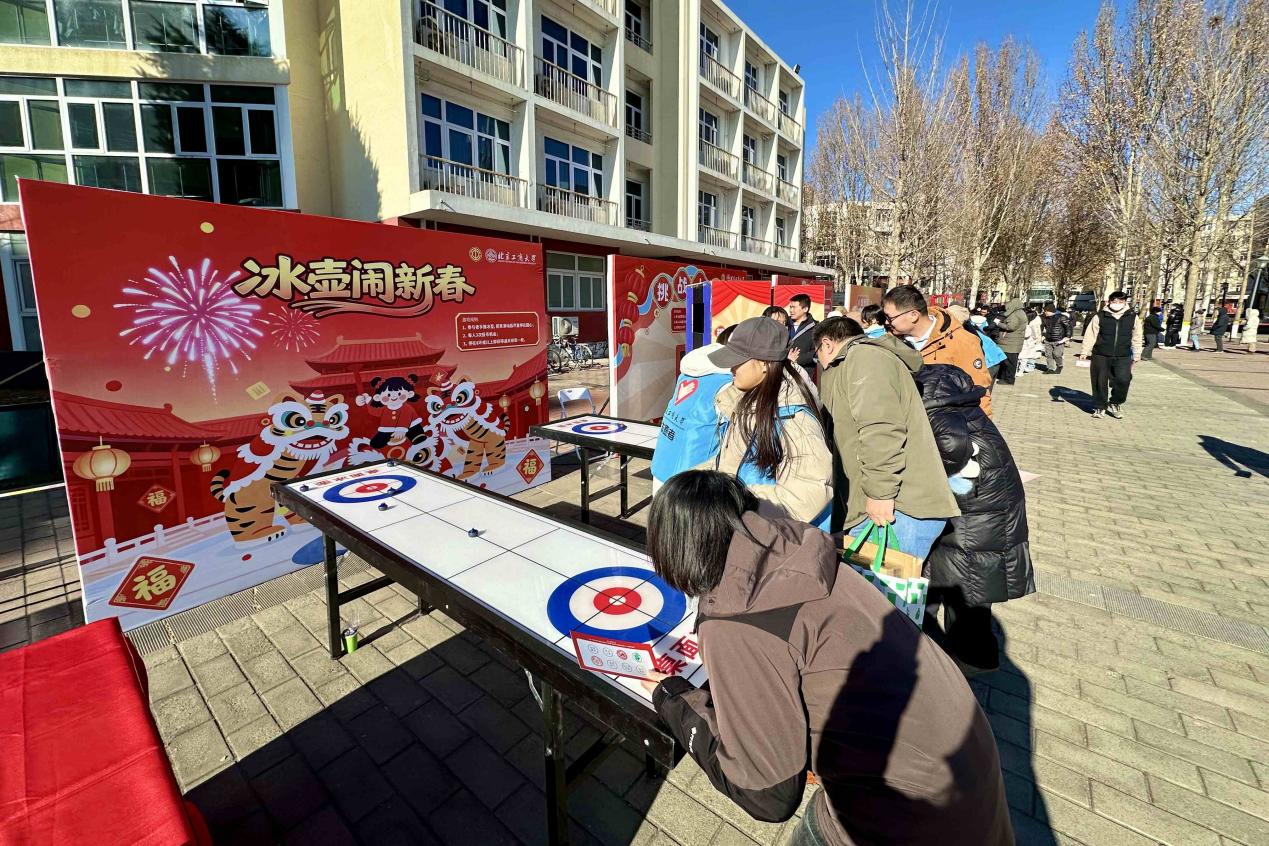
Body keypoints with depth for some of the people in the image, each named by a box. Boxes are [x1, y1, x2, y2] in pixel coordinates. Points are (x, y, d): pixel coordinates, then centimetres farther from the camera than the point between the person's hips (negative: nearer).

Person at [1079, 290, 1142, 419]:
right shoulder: (1100, 317, -2)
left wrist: (1136, 357, 10)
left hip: (1123, 357, 1)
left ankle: (1115, 403, 12)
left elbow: (1136, 338, 10)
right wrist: (1085, 352, -5)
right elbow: (1090, 335, -1)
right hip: (1101, 356, -1)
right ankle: (1101, 407, 20)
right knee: (1100, 382, 4)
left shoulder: (1133, 318, 5)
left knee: (1123, 380, -12)